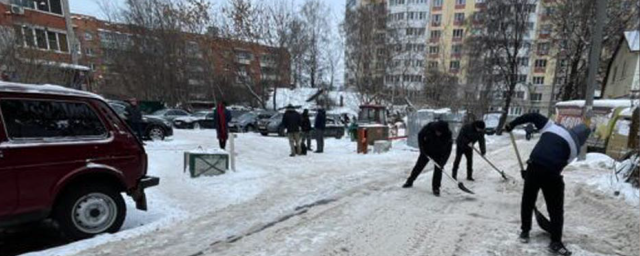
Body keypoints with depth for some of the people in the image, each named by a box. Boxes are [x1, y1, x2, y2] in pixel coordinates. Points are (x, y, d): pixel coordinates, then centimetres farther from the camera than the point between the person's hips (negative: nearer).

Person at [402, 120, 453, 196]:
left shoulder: (447, 135, -29)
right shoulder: (429, 127, -28)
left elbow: (447, 150, -23)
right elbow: (420, 135, -9)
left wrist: (442, 162, -30)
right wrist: (422, 147, -13)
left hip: (439, 154, -1)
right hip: (426, 151, 1)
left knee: (438, 169, -8)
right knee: (419, 166, 6)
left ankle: (436, 188, 8)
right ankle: (410, 181, 20)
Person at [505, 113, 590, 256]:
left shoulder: (552, 127, 17)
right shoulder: (574, 147, 12)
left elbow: (534, 116, 11)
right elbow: (561, 165, 9)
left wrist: (512, 124, 15)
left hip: (534, 167, 3)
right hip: (551, 174, -2)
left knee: (528, 201, 18)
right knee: (556, 209, 14)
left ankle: (525, 232, 30)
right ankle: (556, 243, 20)